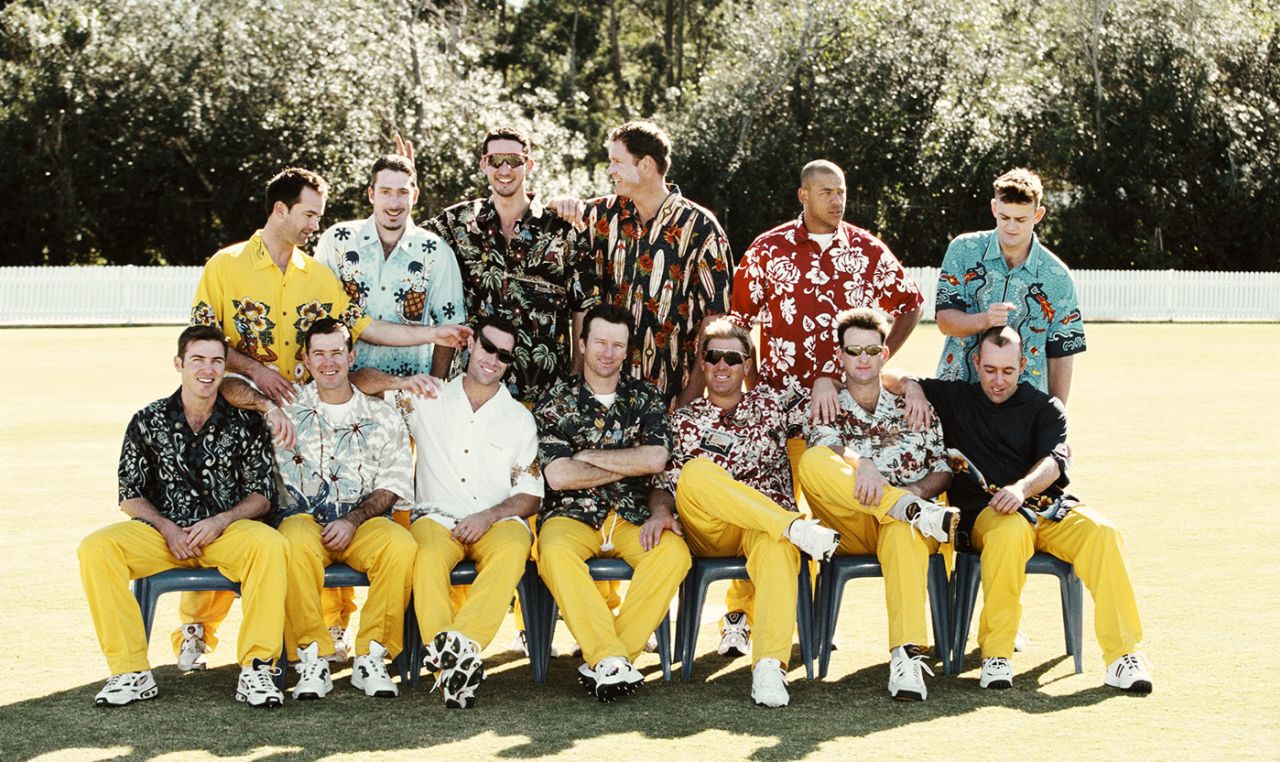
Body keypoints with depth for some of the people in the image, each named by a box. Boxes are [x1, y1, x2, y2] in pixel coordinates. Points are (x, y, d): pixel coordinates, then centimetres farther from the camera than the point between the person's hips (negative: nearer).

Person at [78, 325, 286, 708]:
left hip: (227, 532, -1)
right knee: (96, 548, -27)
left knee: (270, 543, -35)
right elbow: (130, 496, 7)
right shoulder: (148, 422, 6)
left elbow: (262, 496, 3)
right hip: (161, 531, 1)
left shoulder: (244, 423, 4)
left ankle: (256, 668, -29)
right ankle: (132, 672, -23)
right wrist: (168, 529, -10)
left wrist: (220, 521, -15)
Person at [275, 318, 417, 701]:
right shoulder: (287, 408, 14)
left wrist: (353, 520, -9)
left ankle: (371, 657, -23)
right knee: (298, 544, -38)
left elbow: (392, 485, 8)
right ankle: (312, 660, -30)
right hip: (303, 517, -1)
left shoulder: (382, 417, 15)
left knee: (401, 545, -33)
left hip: (364, 521, 1)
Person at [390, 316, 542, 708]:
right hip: (437, 515, 0)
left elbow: (531, 496, 11)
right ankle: (455, 660, -47)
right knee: (427, 555, -37)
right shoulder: (428, 400, 14)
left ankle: (458, 645, -48)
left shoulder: (519, 418, 15)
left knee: (512, 548, -37)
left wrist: (489, 516, -9)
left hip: (497, 520, 0)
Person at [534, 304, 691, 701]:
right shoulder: (555, 402, 6)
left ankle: (605, 662, -30)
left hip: (632, 517, 2)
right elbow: (558, 476, -7)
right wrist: (627, 466, -2)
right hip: (572, 515, -2)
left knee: (674, 552, -31)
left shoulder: (646, 398, 12)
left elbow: (655, 459, -5)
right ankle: (611, 659, -38)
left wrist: (589, 456, -4)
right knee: (556, 552, -37)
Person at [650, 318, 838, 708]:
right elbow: (663, 482, 10)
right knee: (696, 472, -32)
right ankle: (797, 528, -37)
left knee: (777, 545, -40)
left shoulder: (769, 404, 21)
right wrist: (661, 511, -10)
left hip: (769, 522, -1)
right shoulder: (684, 421, 20)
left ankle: (769, 666, -53)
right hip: (708, 532, 1)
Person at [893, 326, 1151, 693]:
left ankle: (1122, 656, -30)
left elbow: (1053, 462, -3)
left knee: (1101, 532, -30)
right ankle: (996, 655, -33)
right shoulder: (954, 398, 18)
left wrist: (1022, 488, -25)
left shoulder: (1046, 408, 16)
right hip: (982, 512, -1)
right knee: (1011, 531, -39)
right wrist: (911, 387, -3)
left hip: (1047, 507, 1)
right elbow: (888, 379, 22)